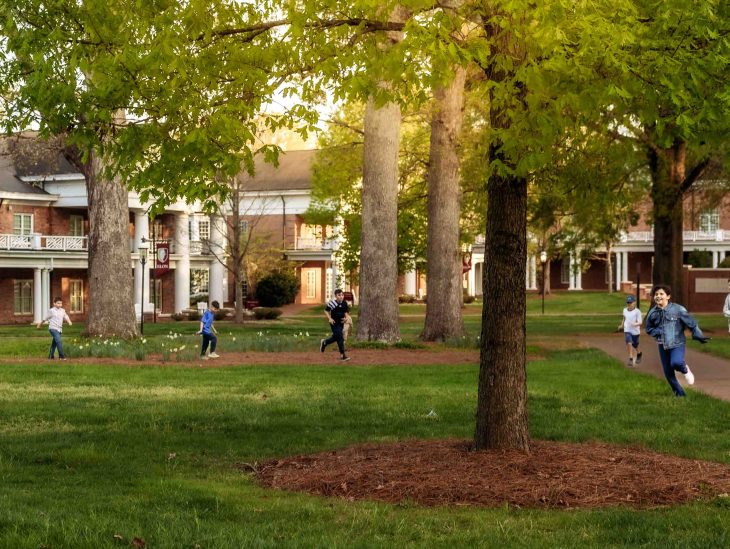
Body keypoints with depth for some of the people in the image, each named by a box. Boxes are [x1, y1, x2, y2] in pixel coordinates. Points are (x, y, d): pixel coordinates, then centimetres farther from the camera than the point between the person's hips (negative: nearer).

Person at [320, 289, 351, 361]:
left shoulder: (344, 303, 2)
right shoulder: (332, 303, -15)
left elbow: (346, 312, 15)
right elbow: (326, 311, -5)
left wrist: (346, 317, -6)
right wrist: (329, 318, -16)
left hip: (341, 323, 7)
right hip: (334, 323, -7)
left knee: (335, 337, 19)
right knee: (340, 338, -11)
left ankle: (324, 342, 47)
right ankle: (342, 355, -5)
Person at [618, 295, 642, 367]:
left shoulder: (637, 311, -16)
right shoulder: (625, 310, 0)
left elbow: (640, 322, -20)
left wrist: (635, 324, -39)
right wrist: (622, 325, 25)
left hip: (635, 331, -2)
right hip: (627, 331, 2)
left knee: (635, 346, 15)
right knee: (629, 343, -19)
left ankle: (639, 354, 47)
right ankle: (631, 359, -13)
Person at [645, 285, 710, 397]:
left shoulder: (677, 309, -10)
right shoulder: (653, 313, 1)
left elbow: (691, 322, -4)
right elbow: (649, 329, 12)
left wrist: (698, 335, -7)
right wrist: (659, 333, -7)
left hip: (677, 343, -4)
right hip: (663, 345, 4)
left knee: (676, 363, -31)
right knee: (668, 373, 6)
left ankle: (685, 370, 6)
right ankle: (680, 394, 26)